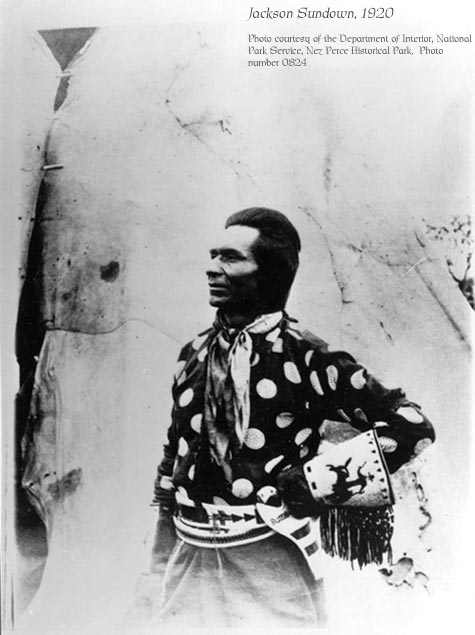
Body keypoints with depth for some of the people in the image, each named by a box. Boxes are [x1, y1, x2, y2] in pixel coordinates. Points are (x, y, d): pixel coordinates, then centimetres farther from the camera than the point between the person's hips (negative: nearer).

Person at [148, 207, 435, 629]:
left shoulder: (304, 356, -14)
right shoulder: (194, 353, 2)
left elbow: (412, 425, -11)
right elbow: (174, 454, 10)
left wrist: (316, 480, -16)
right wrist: (163, 573, 14)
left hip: (269, 566, -4)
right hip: (188, 563, 5)